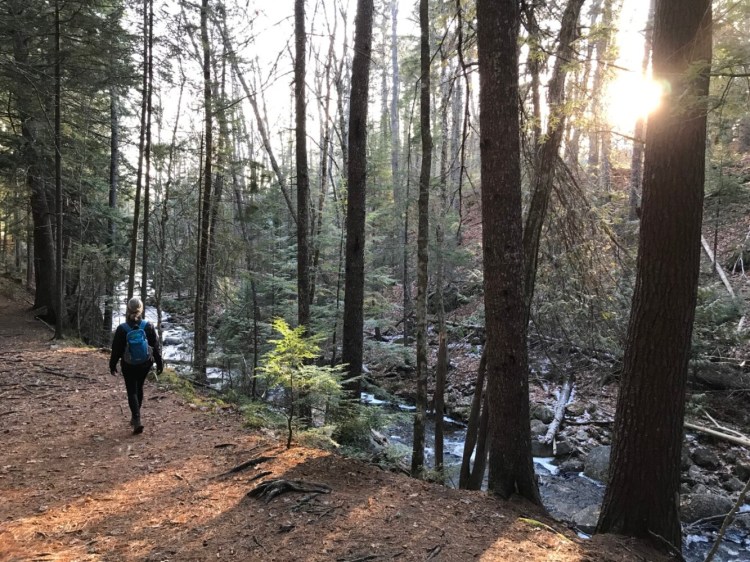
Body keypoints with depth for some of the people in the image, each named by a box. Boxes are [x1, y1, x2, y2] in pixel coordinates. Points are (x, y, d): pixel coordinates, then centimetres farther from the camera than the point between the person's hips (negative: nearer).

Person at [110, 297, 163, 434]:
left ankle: (137, 420, -10)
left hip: (128, 366, -2)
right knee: (139, 388, 21)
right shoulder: (148, 326, -11)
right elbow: (156, 347, -6)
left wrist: (112, 366, 8)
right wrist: (159, 364, 3)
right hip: (145, 364, 2)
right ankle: (135, 417, 33)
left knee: (132, 392, 5)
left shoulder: (122, 329, -15)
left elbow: (116, 350, -6)